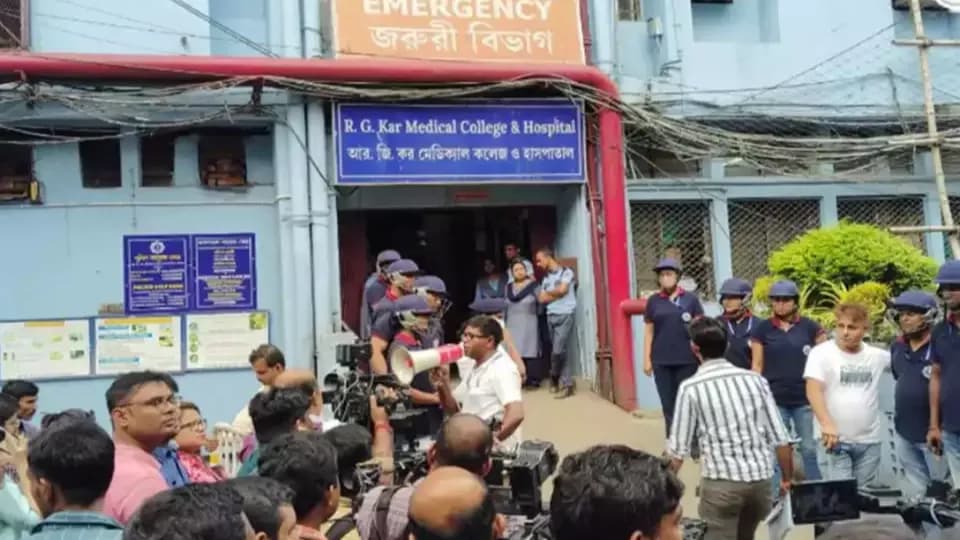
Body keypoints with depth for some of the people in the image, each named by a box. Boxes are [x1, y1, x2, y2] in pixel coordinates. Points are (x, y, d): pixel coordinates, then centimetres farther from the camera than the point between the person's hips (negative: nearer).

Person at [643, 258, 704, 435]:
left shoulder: (691, 299, 2)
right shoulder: (653, 301, 6)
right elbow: (648, 331, 8)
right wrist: (647, 359, 4)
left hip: (687, 360, -1)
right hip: (661, 361, 1)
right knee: (668, 404, 6)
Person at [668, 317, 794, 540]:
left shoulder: (691, 388, -5)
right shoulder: (755, 379, 5)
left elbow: (678, 448, -4)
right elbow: (781, 438, 5)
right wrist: (787, 479, 18)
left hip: (721, 481, -5)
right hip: (760, 478, 5)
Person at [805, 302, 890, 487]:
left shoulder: (877, 355, 5)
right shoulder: (822, 353, -8)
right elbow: (813, 390, -17)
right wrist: (827, 424, -30)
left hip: (869, 440, 4)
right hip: (836, 439, -4)